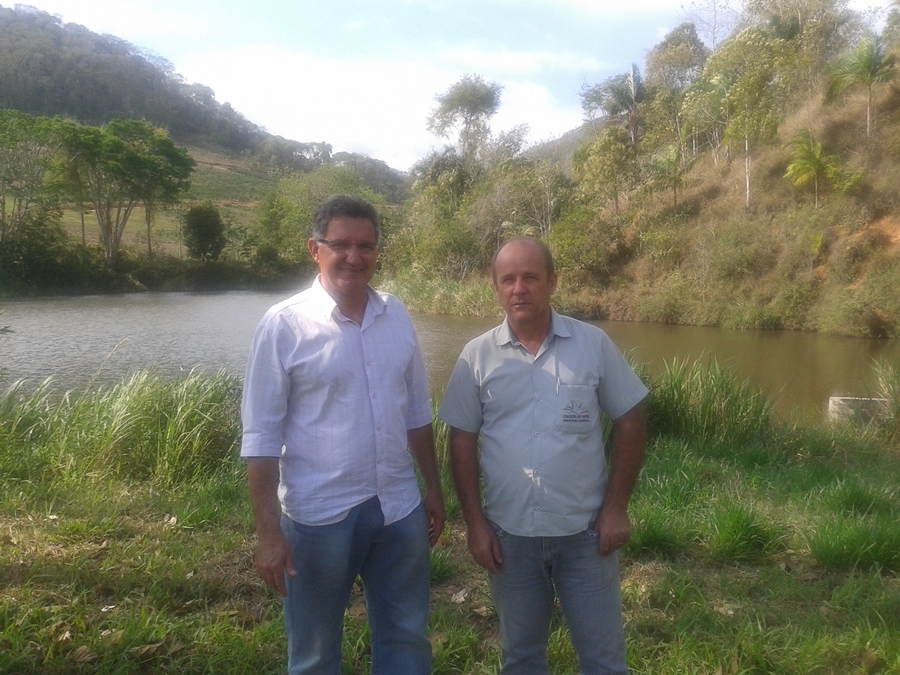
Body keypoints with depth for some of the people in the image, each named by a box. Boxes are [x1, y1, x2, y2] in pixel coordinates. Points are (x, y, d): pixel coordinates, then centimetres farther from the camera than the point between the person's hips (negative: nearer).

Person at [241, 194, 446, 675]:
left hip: (399, 508, 4)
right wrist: (268, 531, -12)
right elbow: (261, 437, -10)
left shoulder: (397, 317, 2)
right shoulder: (284, 325, -11)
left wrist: (433, 487, 12)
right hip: (319, 516, -4)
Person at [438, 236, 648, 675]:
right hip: (509, 533, 1)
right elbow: (462, 441, 0)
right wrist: (474, 522, -3)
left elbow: (630, 423, -1)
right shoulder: (477, 356, -4)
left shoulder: (594, 344, -5)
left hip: (585, 530, -1)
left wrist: (616, 507, -5)